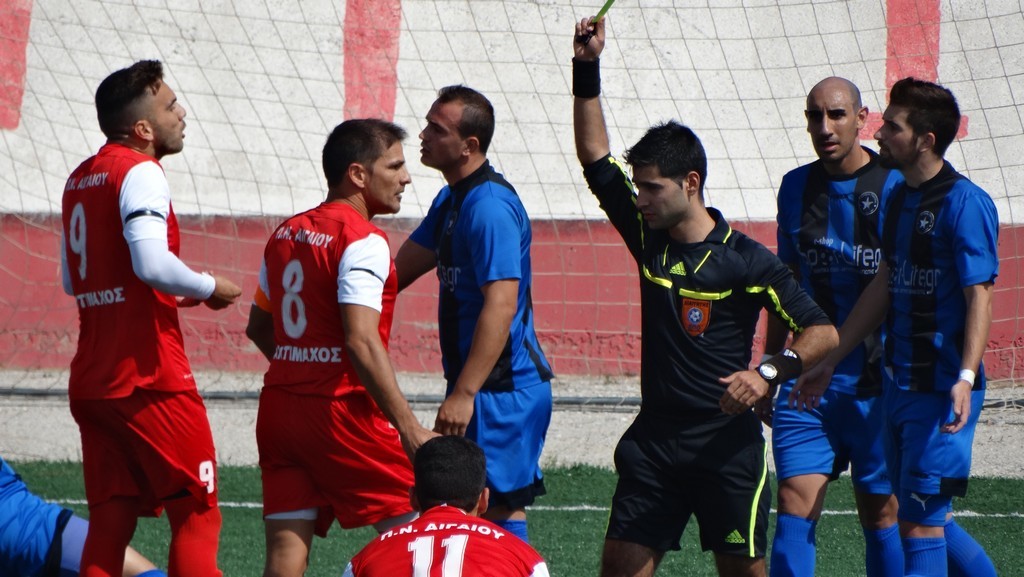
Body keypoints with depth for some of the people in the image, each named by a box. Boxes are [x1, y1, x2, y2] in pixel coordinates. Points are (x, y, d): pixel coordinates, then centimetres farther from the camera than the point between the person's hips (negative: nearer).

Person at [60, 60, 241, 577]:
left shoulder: (80, 179, 17)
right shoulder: (140, 172, -11)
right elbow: (152, 263, -25)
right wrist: (209, 288, -7)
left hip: (90, 377, 8)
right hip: (148, 376, -8)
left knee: (109, 521, 7)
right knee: (196, 513, -1)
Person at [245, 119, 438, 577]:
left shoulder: (286, 234, 13)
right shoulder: (363, 241, -12)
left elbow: (258, 328, 23)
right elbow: (361, 342, -21)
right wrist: (409, 429, -21)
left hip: (279, 409, 7)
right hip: (340, 412, -7)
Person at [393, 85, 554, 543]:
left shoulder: (490, 206, -19)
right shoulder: (451, 200, 14)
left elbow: (501, 305, -26)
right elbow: (400, 270, 22)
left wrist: (464, 394, -29)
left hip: (504, 388, -10)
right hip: (487, 386, 10)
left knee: (499, 509, -8)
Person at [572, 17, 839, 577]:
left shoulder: (746, 261, -10)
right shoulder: (648, 237, 5)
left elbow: (823, 332, -12)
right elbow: (594, 155, 11)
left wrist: (768, 372, -29)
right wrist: (586, 69, 3)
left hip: (725, 442, -5)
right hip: (654, 439, 5)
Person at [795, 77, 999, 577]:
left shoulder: (965, 203, -14)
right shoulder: (899, 198, 13)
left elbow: (979, 297, -19)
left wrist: (966, 377, -30)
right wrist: (829, 362, 23)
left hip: (943, 390, -9)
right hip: (899, 386, 9)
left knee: (920, 521, -7)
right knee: (921, 518, 12)